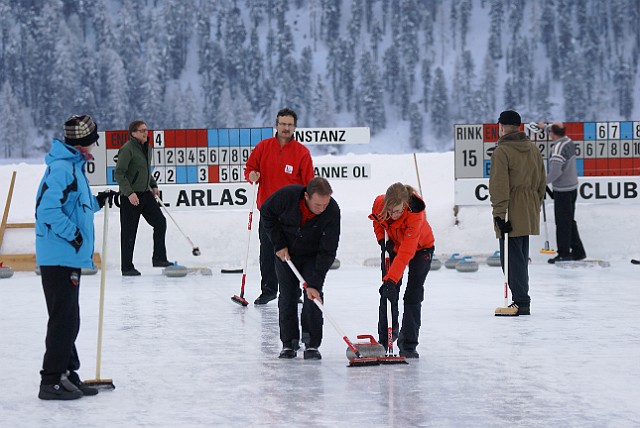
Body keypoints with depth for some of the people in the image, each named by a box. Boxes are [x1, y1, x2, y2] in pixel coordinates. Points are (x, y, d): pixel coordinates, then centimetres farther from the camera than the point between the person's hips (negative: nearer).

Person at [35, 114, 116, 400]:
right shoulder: (61, 168, -16)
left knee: (69, 319, 16)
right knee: (64, 318, -8)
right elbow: (48, 209, -24)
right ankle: (51, 381, -5)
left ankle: (67, 374, 24)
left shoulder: (74, 167, 17)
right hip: (59, 256, -11)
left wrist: (97, 202, 15)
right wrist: (72, 233, -20)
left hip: (69, 257, 11)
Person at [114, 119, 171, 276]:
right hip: (130, 197, -8)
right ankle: (127, 267, 6)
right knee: (129, 232, -2)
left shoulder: (148, 148, 12)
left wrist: (154, 186, 16)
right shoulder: (127, 149, -15)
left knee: (160, 222, 3)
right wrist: (129, 192, -25)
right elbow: (119, 173, -19)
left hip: (145, 193, 8)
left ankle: (159, 258, 12)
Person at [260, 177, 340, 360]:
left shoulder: (333, 211, -31)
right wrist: (279, 245, -12)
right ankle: (289, 343, 11)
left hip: (313, 256, -1)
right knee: (287, 297, 0)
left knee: (313, 295, -12)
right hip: (285, 253, 1)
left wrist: (314, 283, -31)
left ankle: (312, 345, -3)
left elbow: (327, 252, -27)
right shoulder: (286, 195, -31)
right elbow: (267, 213, -9)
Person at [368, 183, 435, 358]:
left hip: (420, 247, -4)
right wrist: (382, 238, -16)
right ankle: (384, 340, 14)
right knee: (387, 294, 1)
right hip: (393, 244, 4)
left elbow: (405, 253, -45)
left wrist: (391, 279, -50)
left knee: (413, 296, -8)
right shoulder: (379, 202, -29)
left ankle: (408, 345, -1)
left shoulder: (415, 214, -41)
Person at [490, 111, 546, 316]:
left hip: (511, 213, -8)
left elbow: (499, 186, -18)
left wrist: (499, 213, -18)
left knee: (512, 258, -5)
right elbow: (541, 183, 16)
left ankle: (521, 303, -8)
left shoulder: (502, 151, -12)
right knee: (521, 258, 15)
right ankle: (522, 301, 20)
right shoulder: (533, 149, 11)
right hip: (529, 213, 8)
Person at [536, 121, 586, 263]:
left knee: (562, 222, 0)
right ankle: (578, 251, 22)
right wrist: (545, 126, 41)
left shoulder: (559, 148, -22)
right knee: (570, 221, 17)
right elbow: (559, 133, 28)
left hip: (562, 191, -9)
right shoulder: (569, 141, 4)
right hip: (572, 187, 9)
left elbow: (555, 172, -28)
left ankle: (564, 254, 6)